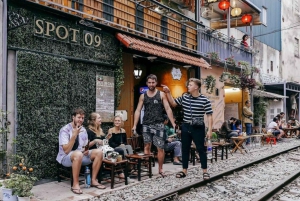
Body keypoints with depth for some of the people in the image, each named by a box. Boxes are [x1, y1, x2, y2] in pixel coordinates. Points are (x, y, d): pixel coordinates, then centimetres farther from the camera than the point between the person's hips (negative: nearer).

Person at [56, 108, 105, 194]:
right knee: (78, 154, -40)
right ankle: (75, 184, -29)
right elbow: (66, 151, -23)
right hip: (66, 158, -6)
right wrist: (74, 135, -30)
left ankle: (93, 180, -8)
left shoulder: (83, 130, 5)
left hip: (81, 156, 7)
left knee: (99, 152, -14)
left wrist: (86, 150, -11)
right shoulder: (65, 130, -15)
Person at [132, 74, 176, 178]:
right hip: (146, 125, 2)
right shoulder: (143, 96, 8)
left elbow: (168, 109, -1)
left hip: (158, 125, -2)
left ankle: (160, 169, 14)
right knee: (146, 147, 5)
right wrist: (134, 125, 0)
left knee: (160, 148, 1)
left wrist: (173, 123, -8)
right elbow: (138, 111, 7)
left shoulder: (161, 94, 2)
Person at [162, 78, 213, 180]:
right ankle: (184, 171, 22)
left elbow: (209, 116, -9)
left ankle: (205, 171, 15)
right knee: (185, 149, 11)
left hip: (198, 128, -5)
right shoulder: (184, 97, 3)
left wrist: (209, 130, -14)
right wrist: (168, 93, 4)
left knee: (201, 149, 4)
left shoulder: (205, 100, -10)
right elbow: (173, 103, 16)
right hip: (185, 127, 5)